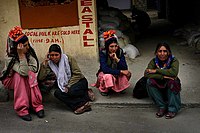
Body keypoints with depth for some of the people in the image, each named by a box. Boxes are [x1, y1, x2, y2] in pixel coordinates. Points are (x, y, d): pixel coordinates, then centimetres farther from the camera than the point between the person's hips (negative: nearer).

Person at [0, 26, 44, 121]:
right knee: (19, 76, -35)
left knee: (31, 74, -29)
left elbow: (35, 68, -19)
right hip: (10, 80, -3)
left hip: (26, 80, 3)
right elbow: (23, 72, -40)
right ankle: (22, 109, -33)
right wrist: (21, 55, -43)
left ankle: (37, 105, -26)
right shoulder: (9, 58, -28)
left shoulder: (29, 51, -16)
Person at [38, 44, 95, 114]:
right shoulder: (49, 64, -3)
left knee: (70, 91, -35)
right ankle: (81, 104, -24)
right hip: (63, 85, 5)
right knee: (57, 93, -28)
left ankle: (87, 94, -15)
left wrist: (69, 86, -20)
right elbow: (40, 78, -14)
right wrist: (44, 63, -21)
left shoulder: (68, 59, -10)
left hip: (79, 81, -4)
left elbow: (77, 74, -10)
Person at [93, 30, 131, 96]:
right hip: (104, 74, -3)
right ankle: (103, 89, -4)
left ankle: (120, 87, 5)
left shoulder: (120, 51, -14)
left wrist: (116, 59, -35)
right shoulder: (103, 53, -22)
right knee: (108, 76, -37)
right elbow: (105, 69, -32)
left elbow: (125, 68, -20)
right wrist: (120, 71, -35)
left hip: (117, 74, 3)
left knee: (127, 73, -24)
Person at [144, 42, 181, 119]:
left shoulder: (174, 61, -14)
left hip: (171, 89, -2)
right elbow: (146, 74, -24)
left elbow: (174, 72, -35)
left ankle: (173, 109, -18)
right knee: (150, 81, -24)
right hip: (159, 88, 2)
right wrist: (163, 76, -34)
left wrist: (156, 70, -28)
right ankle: (162, 107, -14)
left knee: (172, 82, -32)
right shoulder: (154, 61, -8)